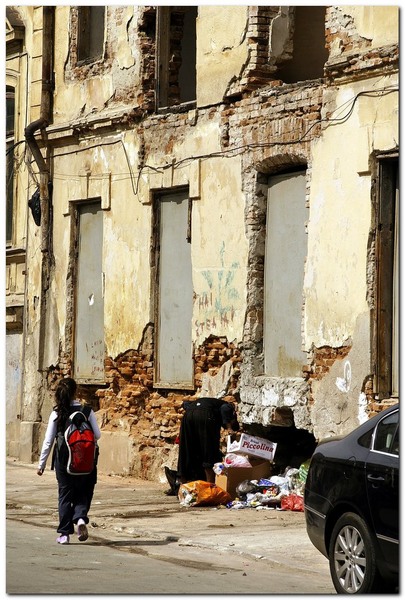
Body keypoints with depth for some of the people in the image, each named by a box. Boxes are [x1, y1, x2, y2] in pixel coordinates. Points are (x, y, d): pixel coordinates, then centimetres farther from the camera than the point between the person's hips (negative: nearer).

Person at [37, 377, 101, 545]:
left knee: (65, 495, 10)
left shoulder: (56, 413, -6)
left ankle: (65, 533, 11)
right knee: (83, 492, 14)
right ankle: (81, 518, -13)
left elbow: (48, 440, -4)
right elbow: (97, 435, -5)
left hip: (63, 459, 0)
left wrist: (42, 463, 4)